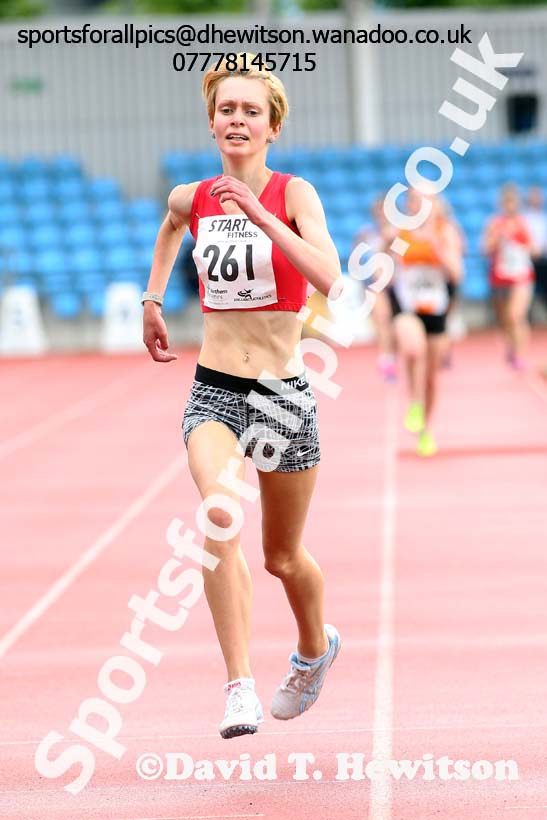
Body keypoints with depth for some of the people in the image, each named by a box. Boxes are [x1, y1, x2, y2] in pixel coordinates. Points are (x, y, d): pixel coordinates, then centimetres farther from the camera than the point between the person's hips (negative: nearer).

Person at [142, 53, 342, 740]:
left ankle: (315, 647, 47)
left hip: (282, 393, -2)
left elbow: (328, 278, -27)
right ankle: (240, 690, -29)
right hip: (213, 392, 2)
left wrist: (258, 213, -30)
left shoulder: (292, 193, -8)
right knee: (219, 517, -27)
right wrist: (152, 300, 30)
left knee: (283, 556, 14)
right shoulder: (191, 198, 3)